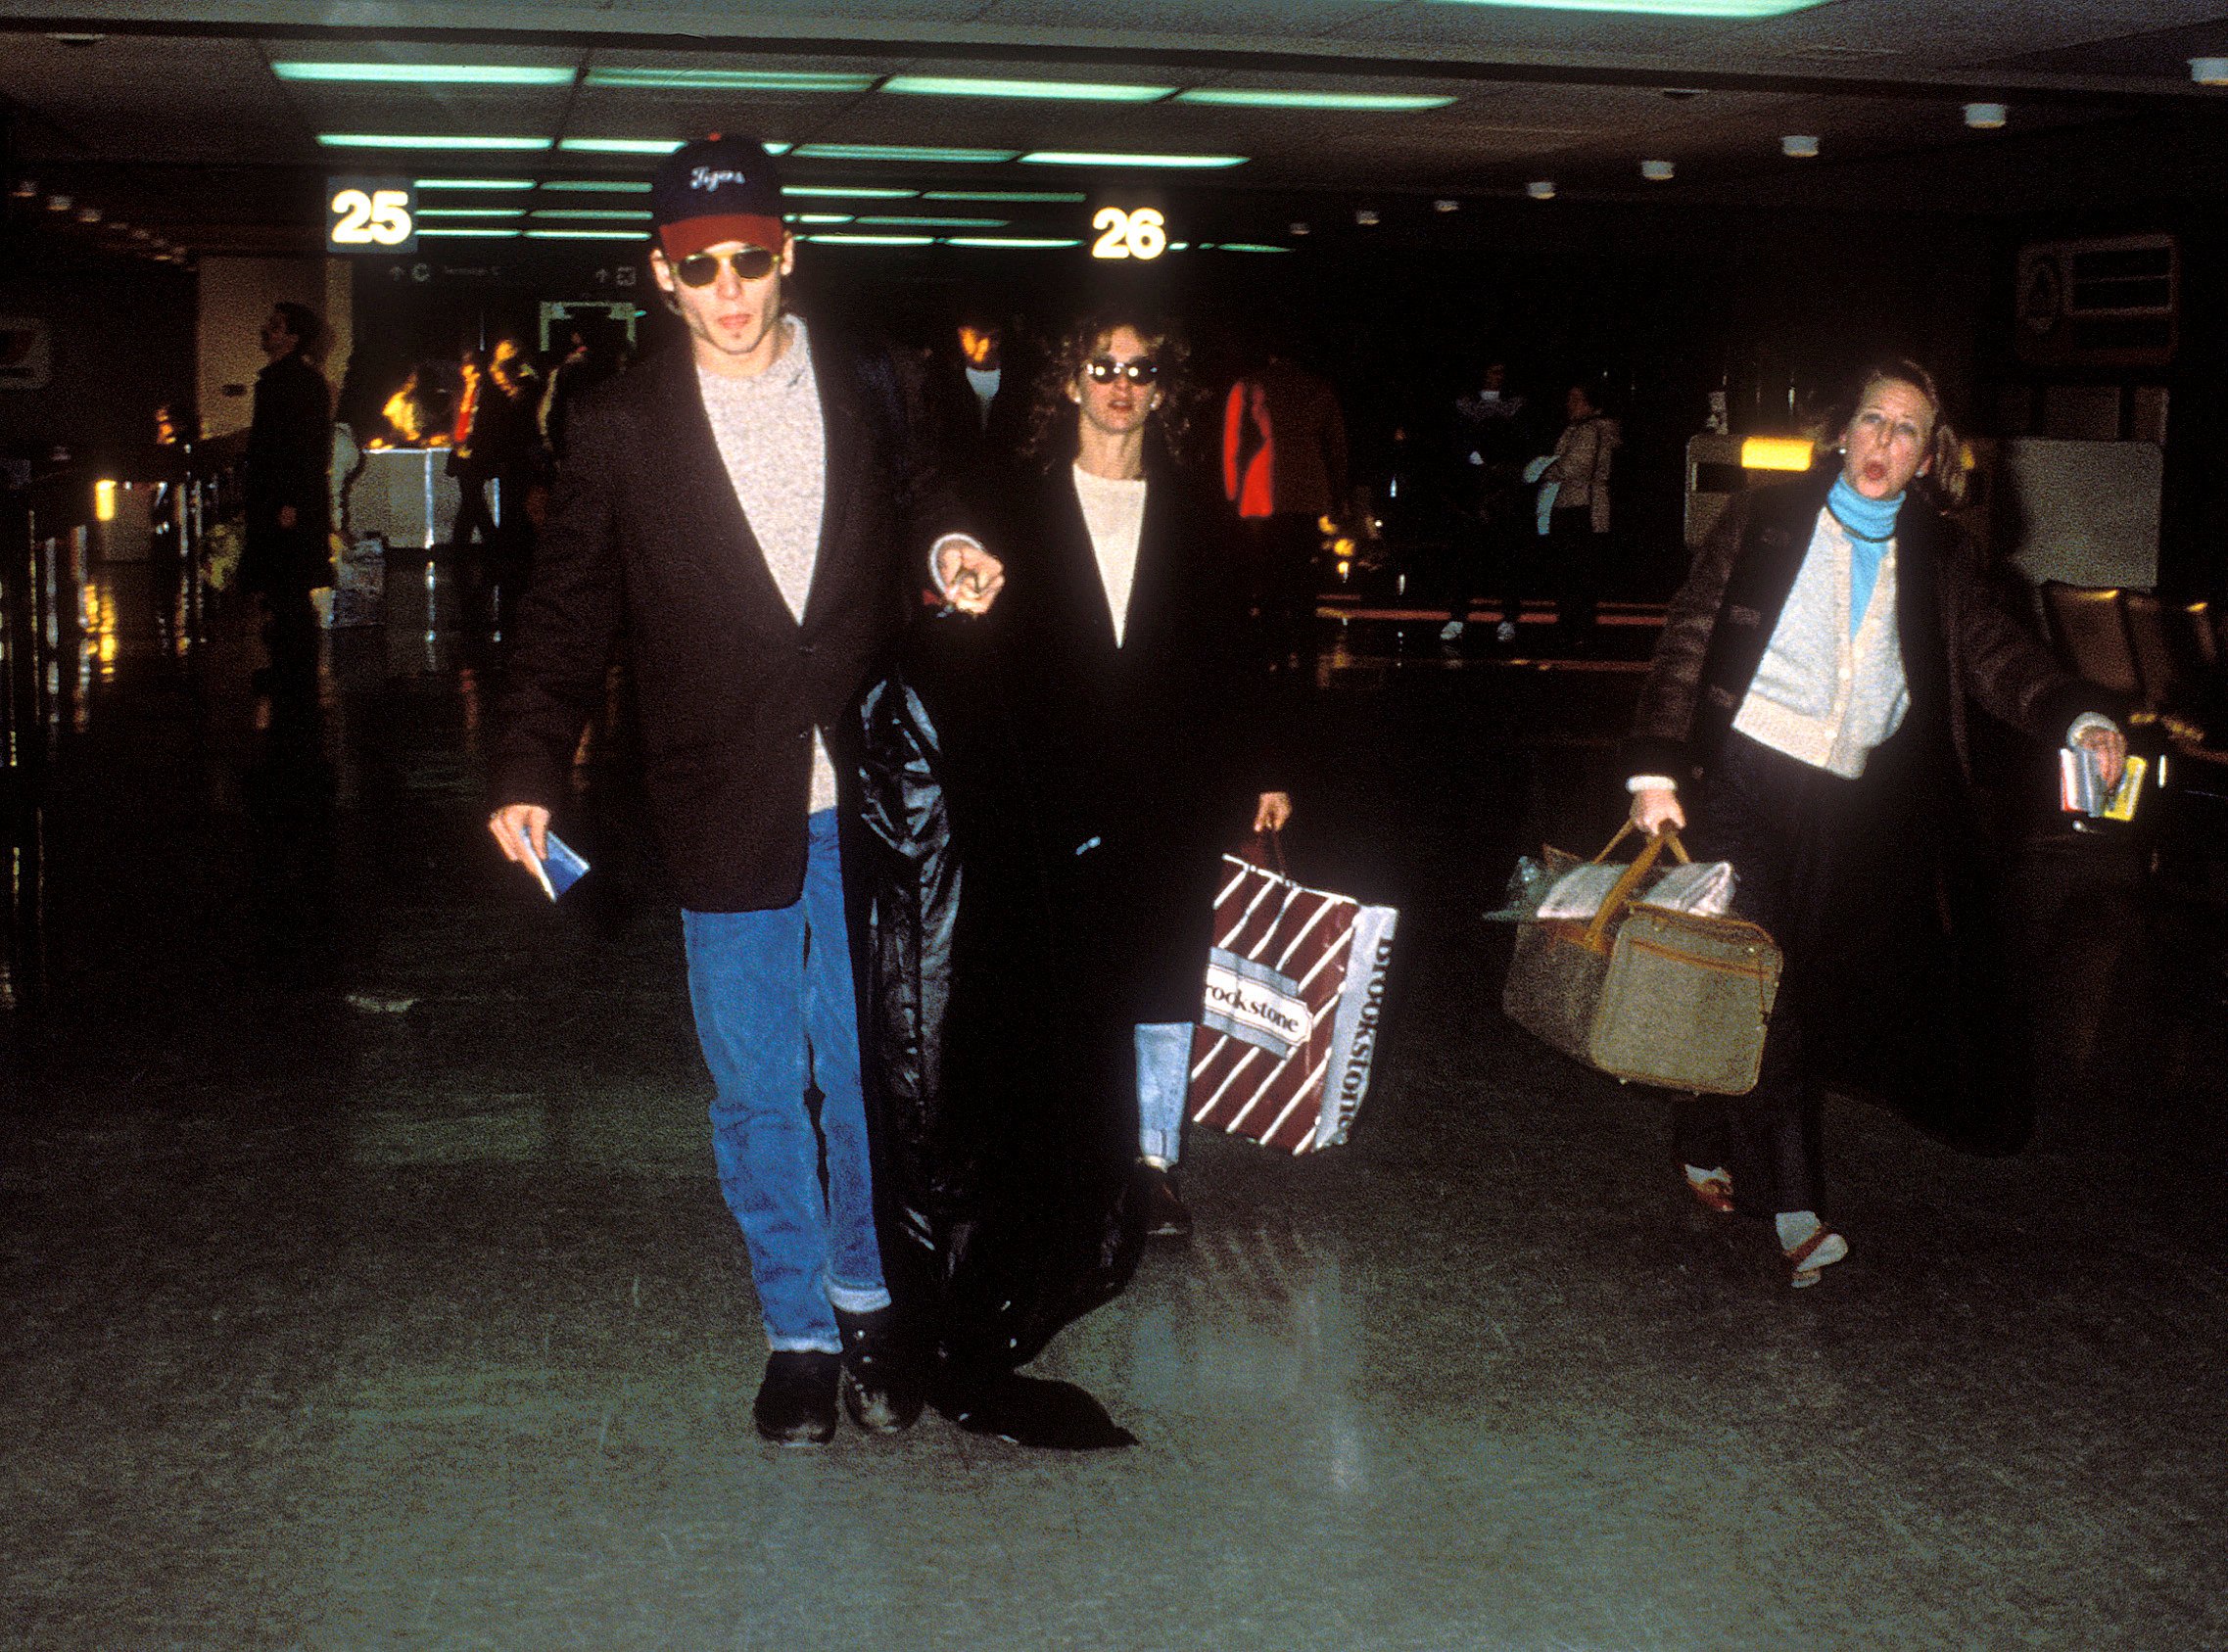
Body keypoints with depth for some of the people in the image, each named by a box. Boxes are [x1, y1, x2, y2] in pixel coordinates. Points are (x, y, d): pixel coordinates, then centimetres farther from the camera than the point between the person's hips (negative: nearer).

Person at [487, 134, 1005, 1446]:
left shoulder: (869, 391, 5)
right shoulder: (621, 430, 3)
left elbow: (918, 506, 22)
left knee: (870, 1073, 9)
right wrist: (530, 772, -2)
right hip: (725, 816, 0)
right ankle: (798, 1329, 24)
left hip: (865, 806, 1)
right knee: (759, 1094, 8)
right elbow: (570, 614, 6)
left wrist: (950, 552, -1)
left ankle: (868, 1298, 30)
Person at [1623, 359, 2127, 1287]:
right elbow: (1689, 642, -2)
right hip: (1745, 776, -3)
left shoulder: (1939, 564, 10)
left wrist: (2080, 719, -23)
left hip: (1849, 808, 3)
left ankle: (1707, 1148, 28)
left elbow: (1997, 656, -3)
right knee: (1759, 986, -9)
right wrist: (1656, 768, -12)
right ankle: (1792, 1209, -7)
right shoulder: (1767, 523, 1)